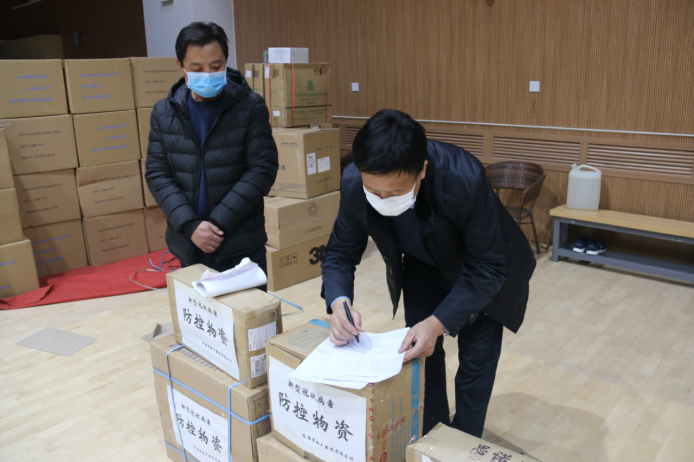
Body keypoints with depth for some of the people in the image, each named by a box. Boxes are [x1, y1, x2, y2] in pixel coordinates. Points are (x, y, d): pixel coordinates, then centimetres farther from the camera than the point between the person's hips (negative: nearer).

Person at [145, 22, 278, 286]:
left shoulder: (250, 107, -4)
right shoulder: (163, 113, 4)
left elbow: (262, 169, -8)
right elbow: (157, 174, 2)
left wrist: (218, 223, -14)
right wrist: (190, 225, -13)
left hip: (242, 247, -2)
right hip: (188, 246, 3)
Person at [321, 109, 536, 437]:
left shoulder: (465, 179, -42)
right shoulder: (354, 184, -30)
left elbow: (487, 268, -30)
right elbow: (341, 253, -15)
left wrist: (438, 324, -41)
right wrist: (339, 302, -35)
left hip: (477, 269, -2)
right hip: (422, 267, 3)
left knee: (477, 357, 5)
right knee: (422, 352, 7)